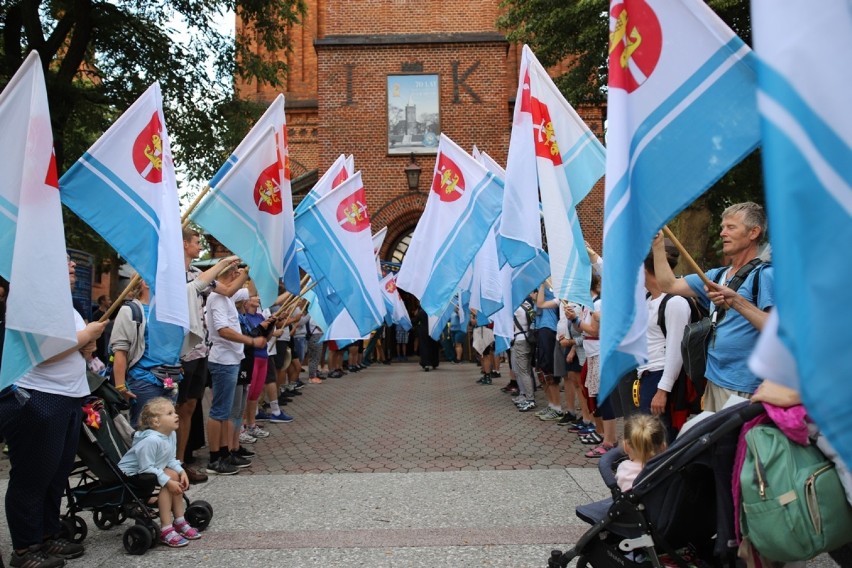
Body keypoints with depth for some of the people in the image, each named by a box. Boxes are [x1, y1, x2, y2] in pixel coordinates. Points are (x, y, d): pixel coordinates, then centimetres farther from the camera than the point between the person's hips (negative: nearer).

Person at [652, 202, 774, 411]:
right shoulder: (717, 276, 14)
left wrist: (736, 301, -28)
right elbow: (668, 284, 8)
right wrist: (658, 243, 5)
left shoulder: (764, 275, -9)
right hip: (714, 379, 7)